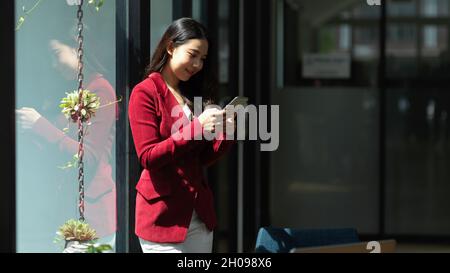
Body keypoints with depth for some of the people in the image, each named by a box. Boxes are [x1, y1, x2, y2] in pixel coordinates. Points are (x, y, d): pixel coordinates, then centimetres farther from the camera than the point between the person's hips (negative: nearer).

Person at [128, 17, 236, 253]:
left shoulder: (193, 94, 14)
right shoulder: (145, 93, -7)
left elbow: (203, 159, 14)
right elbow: (148, 157, -16)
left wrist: (226, 133, -4)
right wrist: (196, 128, -20)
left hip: (199, 213, 7)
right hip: (163, 215, -7)